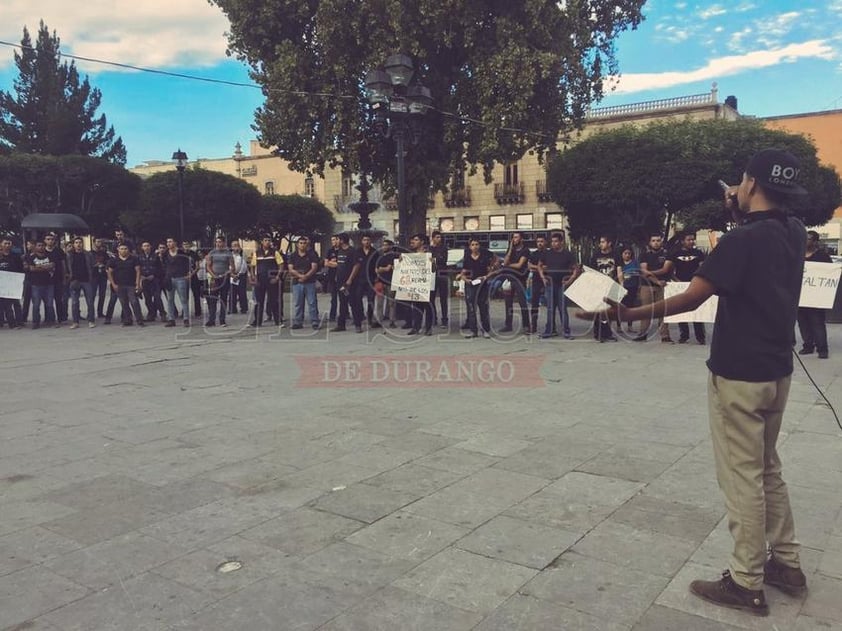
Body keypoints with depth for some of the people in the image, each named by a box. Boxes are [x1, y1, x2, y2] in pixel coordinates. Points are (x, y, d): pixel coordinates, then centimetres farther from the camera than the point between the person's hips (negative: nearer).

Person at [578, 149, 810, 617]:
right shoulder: (796, 232, 4)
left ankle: (747, 584, 11)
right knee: (767, 469, 20)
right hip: (777, 370, 9)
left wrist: (629, 314, -19)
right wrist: (745, 214, 16)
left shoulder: (743, 239, -19)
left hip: (739, 374, -8)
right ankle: (786, 562, 31)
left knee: (742, 477, 0)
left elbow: (691, 299, -23)